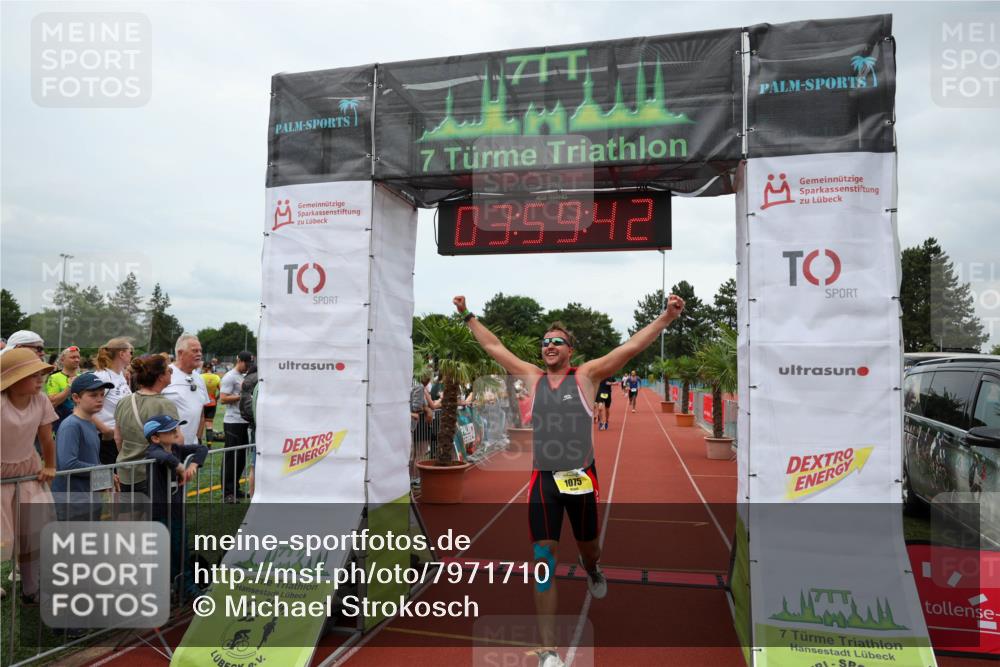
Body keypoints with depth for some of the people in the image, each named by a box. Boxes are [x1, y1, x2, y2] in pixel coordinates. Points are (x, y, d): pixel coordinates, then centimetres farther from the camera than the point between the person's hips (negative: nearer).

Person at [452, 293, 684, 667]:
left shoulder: (586, 376, -1)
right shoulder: (532, 377, 6)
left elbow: (630, 347, -9)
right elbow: (494, 347, 14)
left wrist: (666, 317, -16)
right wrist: (468, 316, 18)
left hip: (581, 478, -1)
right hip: (543, 480, 1)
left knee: (587, 547, 19)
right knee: (543, 562, -3)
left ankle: (593, 572, 58)